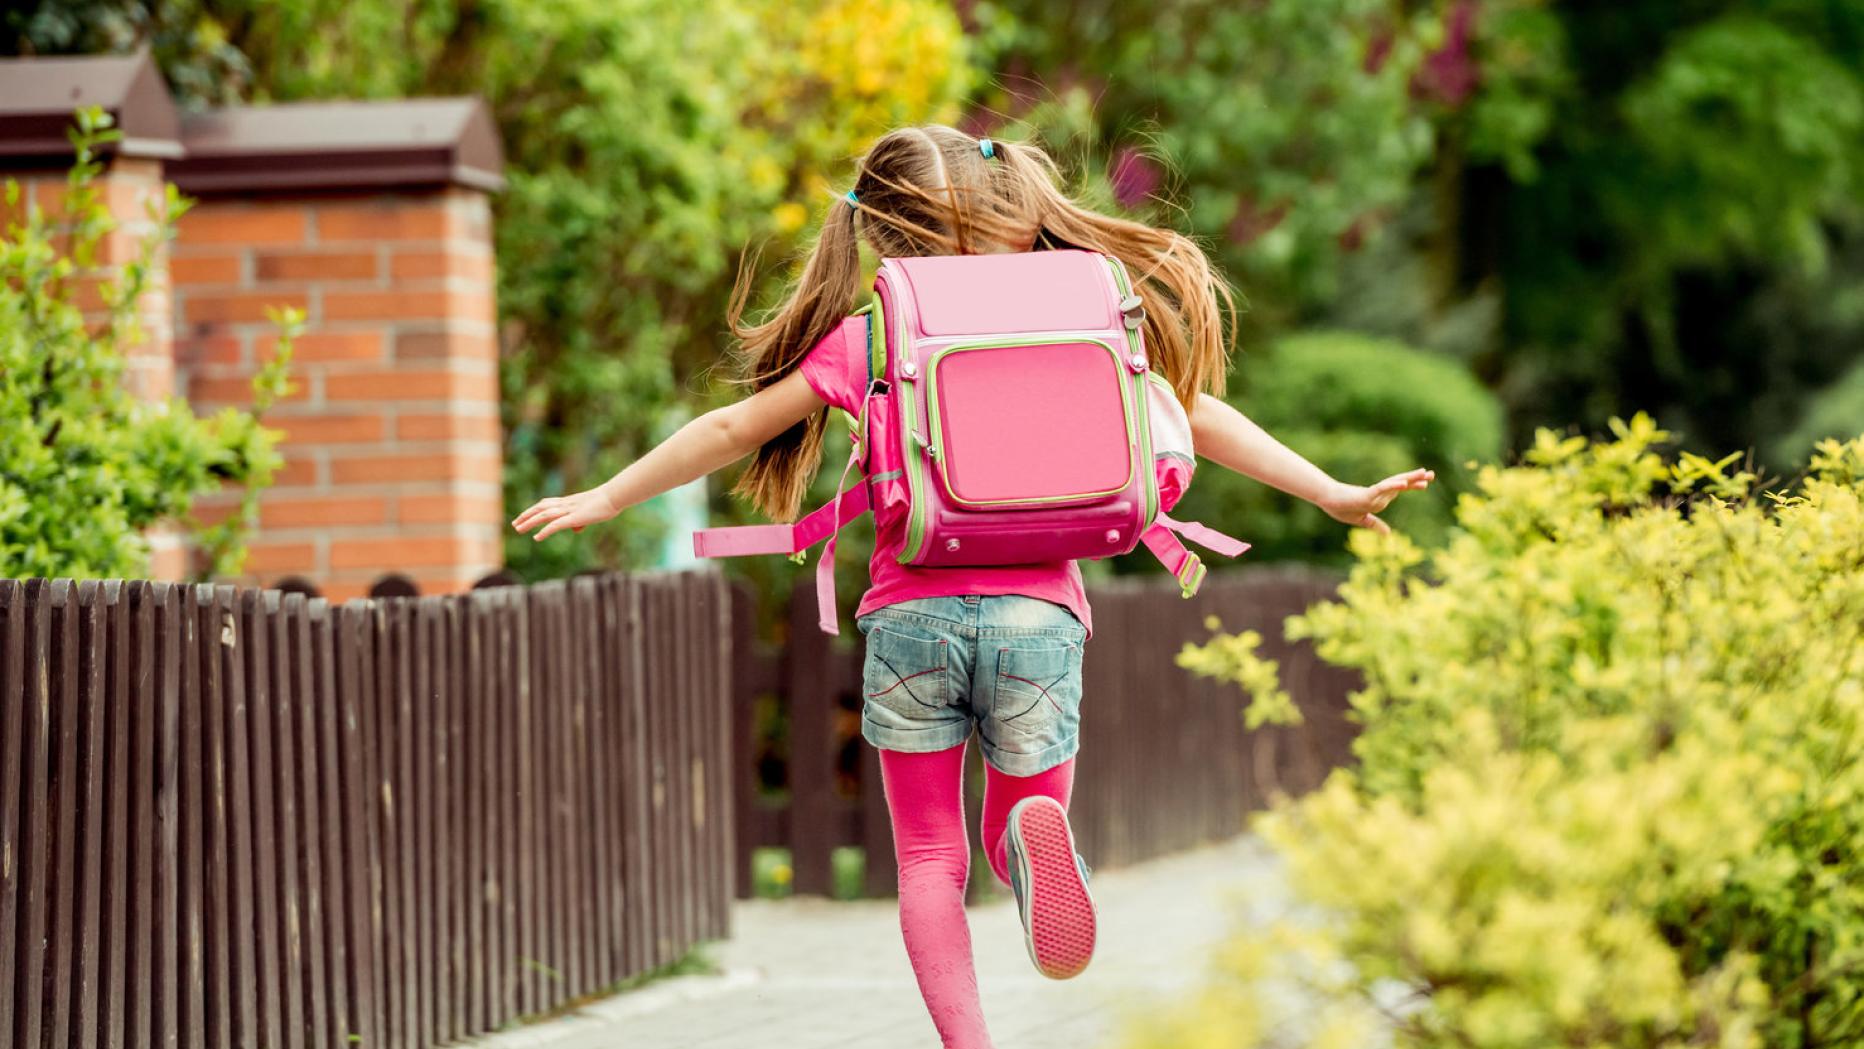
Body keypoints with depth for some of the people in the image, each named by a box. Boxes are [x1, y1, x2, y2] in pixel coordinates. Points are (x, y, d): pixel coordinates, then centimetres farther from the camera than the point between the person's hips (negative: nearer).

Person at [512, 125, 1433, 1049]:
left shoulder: (862, 342, 5)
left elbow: (732, 428, 10)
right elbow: (1190, 415, 7)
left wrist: (608, 497, 23)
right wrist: (1334, 496, 12)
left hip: (912, 616, -1)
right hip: (1036, 616, 1)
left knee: (929, 857, 11)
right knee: (1020, 821, 16)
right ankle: (1035, 834, -22)